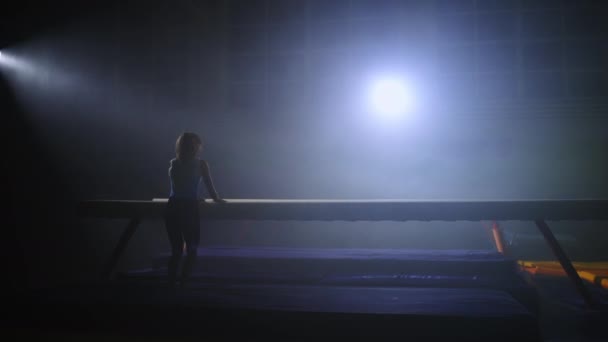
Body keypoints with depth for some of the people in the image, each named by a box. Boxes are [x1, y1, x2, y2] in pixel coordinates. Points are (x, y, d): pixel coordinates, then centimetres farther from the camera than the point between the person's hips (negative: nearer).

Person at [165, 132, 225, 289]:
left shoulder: (173, 164, 10)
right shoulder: (201, 164, -1)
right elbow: (209, 185, 6)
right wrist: (217, 199, 24)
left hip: (172, 208, 4)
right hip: (189, 208, -4)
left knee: (176, 251, 15)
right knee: (191, 251, 9)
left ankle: (171, 286, 15)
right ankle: (182, 284, -1)